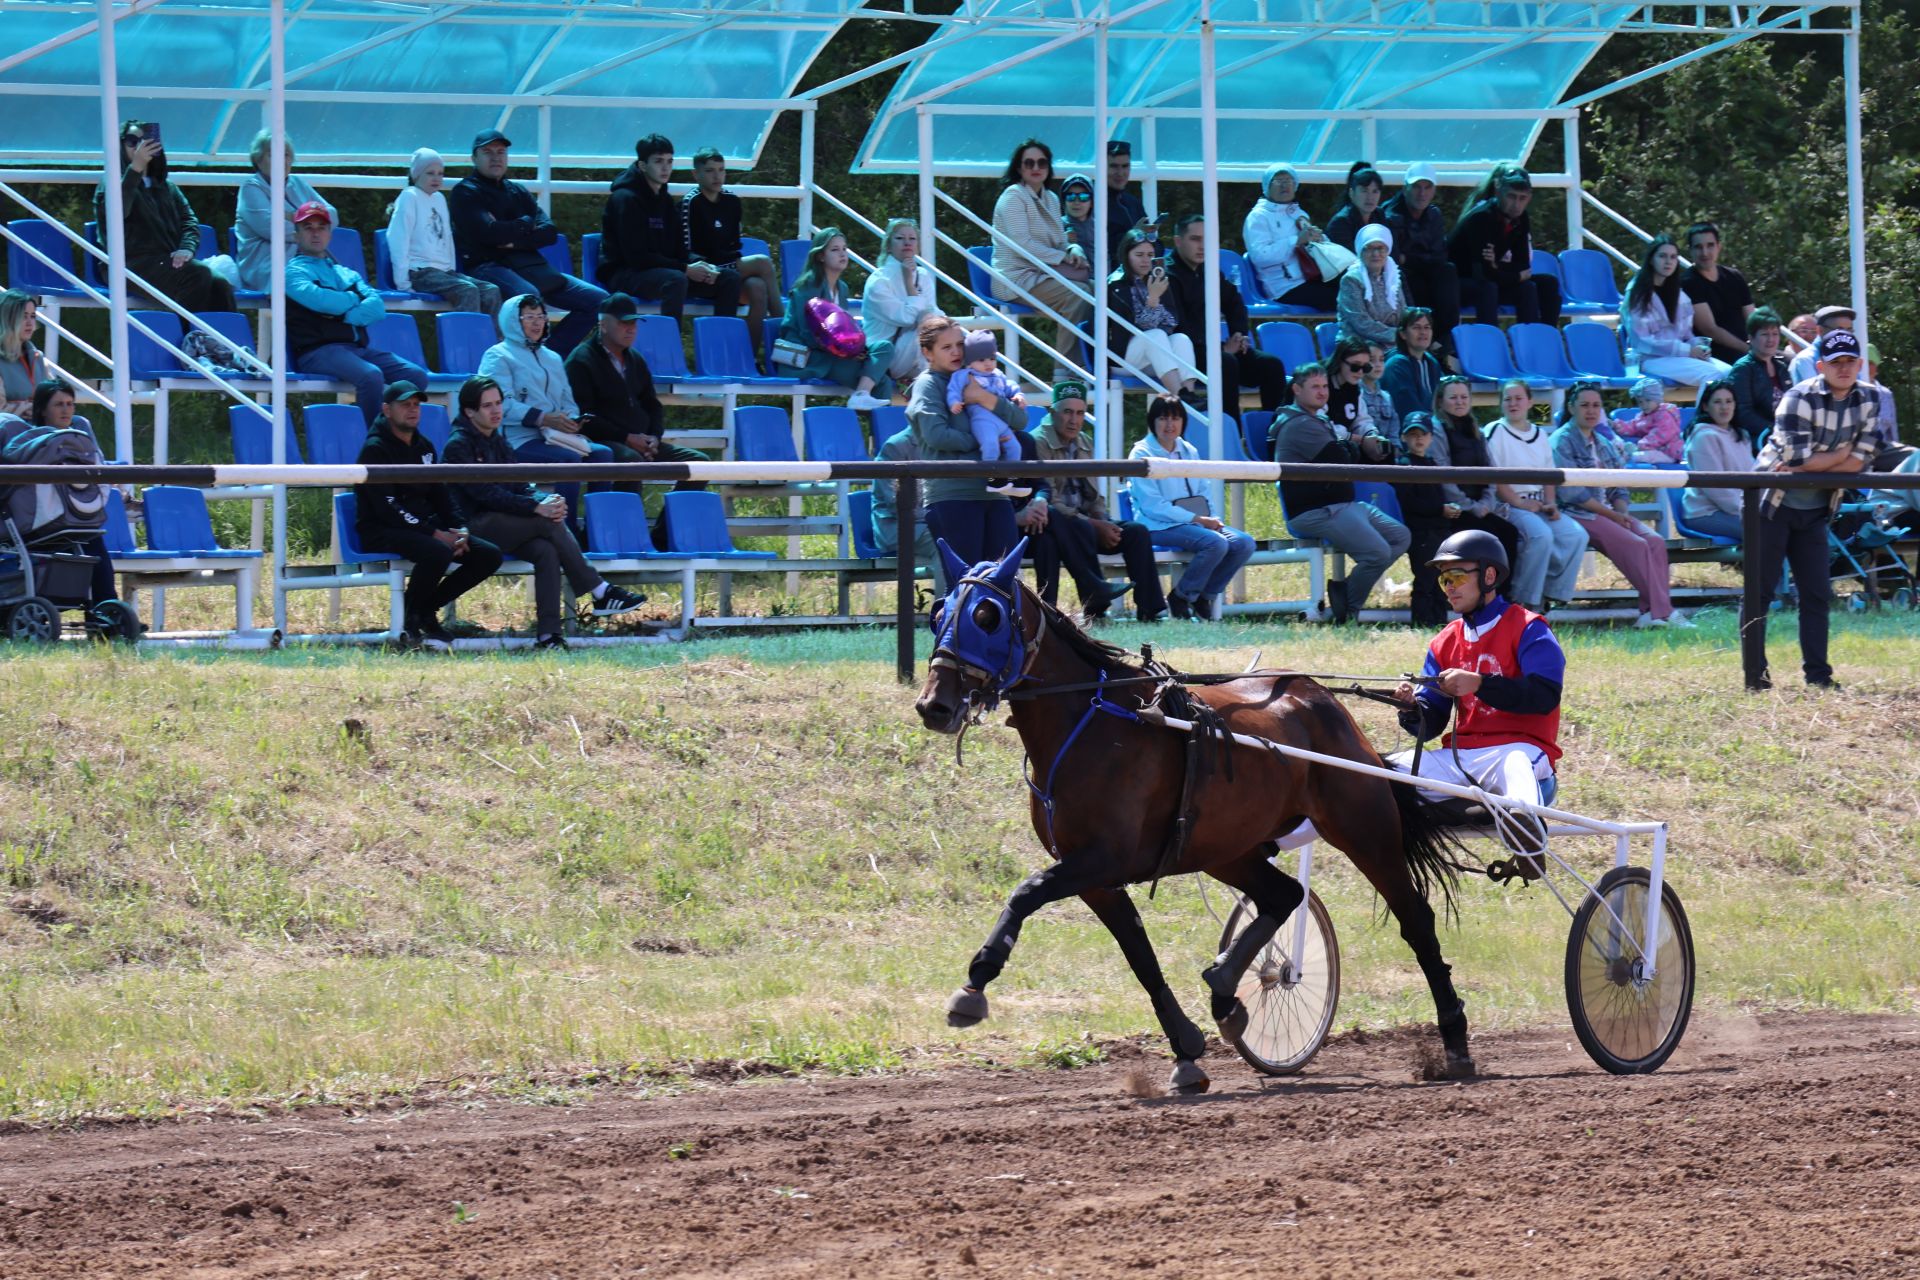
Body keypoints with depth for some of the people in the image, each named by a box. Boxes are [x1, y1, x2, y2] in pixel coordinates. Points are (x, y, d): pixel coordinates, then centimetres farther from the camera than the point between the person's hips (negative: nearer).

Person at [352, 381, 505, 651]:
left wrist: (459, 530, -2)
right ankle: (411, 618, -13)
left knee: (489, 555, -7)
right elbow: (386, 507, -17)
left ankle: (427, 610, 2)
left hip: (425, 525, 8)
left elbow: (440, 494, 19)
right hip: (381, 532, -8)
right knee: (437, 552, -37)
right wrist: (434, 534, -21)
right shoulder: (375, 449, -9)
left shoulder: (424, 447, 18)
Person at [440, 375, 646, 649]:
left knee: (546, 551, -24)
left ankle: (548, 634, -32)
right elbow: (486, 493, -17)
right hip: (475, 528, -7)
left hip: (502, 525, 7)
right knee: (548, 523, -25)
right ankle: (601, 593, -21)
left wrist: (546, 500, -11)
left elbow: (519, 484, 12)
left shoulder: (497, 442, 19)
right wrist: (537, 507, -23)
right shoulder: (459, 446, -6)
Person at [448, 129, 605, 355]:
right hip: (488, 266, -7)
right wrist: (527, 224, 3)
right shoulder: (465, 193, 3)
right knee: (528, 295, -40)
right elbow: (489, 233, -13)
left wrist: (516, 241, -8)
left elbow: (549, 232, 11)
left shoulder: (518, 192, 23)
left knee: (598, 300, -4)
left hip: (530, 266, 7)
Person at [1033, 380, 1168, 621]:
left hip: (1085, 522, 7)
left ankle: (1149, 610, -16)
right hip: (1055, 525, -7)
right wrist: (1095, 526, -20)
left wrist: (1105, 523, -4)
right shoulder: (1039, 443, -10)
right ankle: (1094, 606, -37)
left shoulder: (1084, 444, 15)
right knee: (1082, 529, -39)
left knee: (1136, 531, -12)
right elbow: (1050, 502, -17)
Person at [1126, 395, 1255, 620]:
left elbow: (1202, 493, 23)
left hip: (1195, 522, 7)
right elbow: (1153, 505, -12)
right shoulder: (1142, 455, -4)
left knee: (1244, 543, -15)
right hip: (1160, 526, -7)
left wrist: (1212, 519, 0)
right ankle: (1180, 598, -13)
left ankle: (1204, 597, 0)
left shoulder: (1189, 452, 17)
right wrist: (1198, 519, -16)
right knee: (1215, 543, -31)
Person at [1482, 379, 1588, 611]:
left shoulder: (1540, 435, 19)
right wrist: (1519, 503, -16)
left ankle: (1548, 598, -15)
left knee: (1577, 535, -17)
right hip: (1508, 506, -6)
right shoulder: (1495, 433, 0)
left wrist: (1550, 504, 0)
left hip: (1539, 506, 6)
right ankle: (1527, 602, -26)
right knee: (1541, 534, -33)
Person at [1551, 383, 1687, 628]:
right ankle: (1661, 611, -24)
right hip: (1579, 515, -7)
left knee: (1655, 541, -18)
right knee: (1636, 545, -26)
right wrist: (1612, 515, -13)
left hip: (1609, 513, 7)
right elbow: (1572, 492, -13)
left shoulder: (1604, 444, 20)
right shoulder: (1562, 442, -4)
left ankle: (1651, 612, -26)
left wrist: (1623, 513, -4)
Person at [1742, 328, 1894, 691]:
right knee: (1759, 592, -5)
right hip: (1773, 506, -5)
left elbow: (1860, 461, -9)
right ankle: (1754, 673, -2)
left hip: (1815, 511, 5)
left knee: (1817, 592, 5)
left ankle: (1817, 674, 10)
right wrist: (1842, 453, -13)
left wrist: (1810, 465, -18)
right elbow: (1798, 459, -27)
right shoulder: (1800, 399, -20)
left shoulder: (1867, 401, -2)